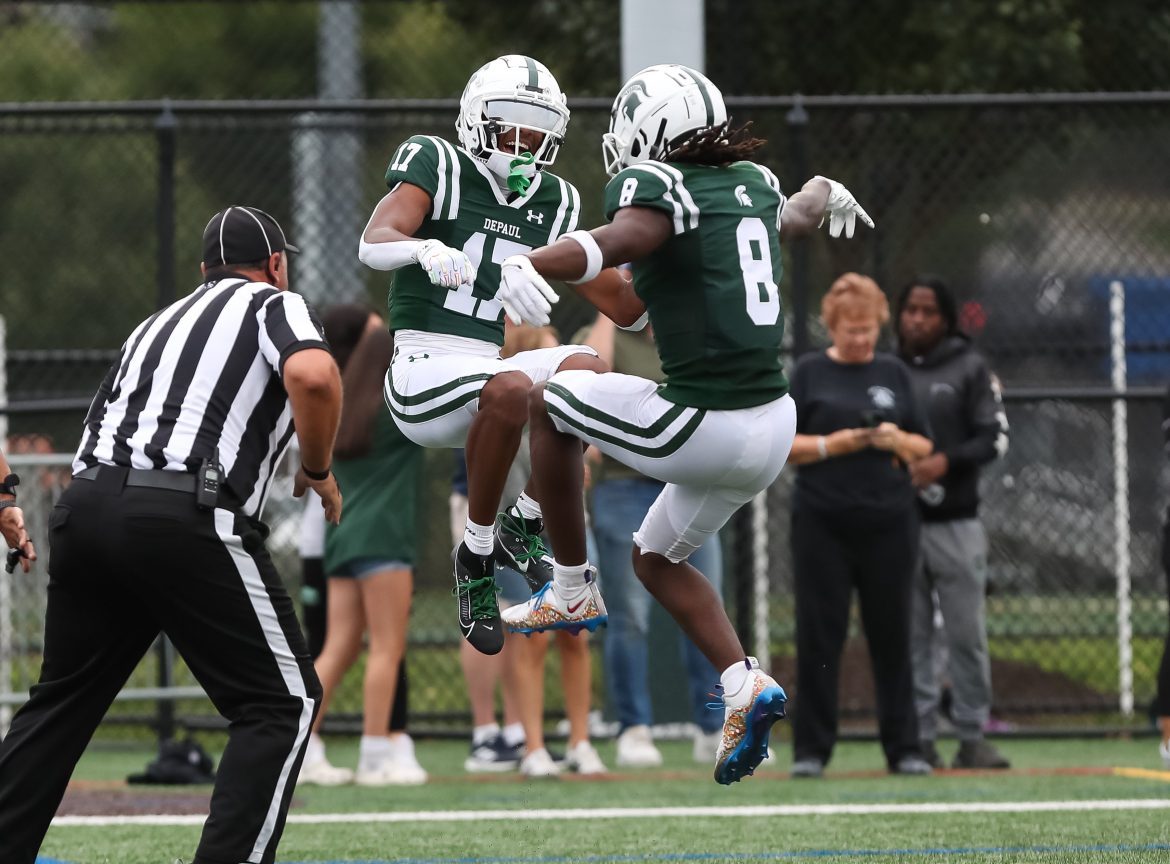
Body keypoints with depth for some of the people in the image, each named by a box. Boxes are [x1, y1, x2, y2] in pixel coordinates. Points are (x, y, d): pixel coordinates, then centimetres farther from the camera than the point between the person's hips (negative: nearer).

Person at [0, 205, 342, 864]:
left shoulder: (157, 323, 30)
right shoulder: (277, 305, 10)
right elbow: (313, 377, -11)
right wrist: (319, 471, 2)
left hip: (84, 507, 6)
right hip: (186, 515, -6)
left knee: (62, 703, 18)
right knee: (284, 700, 2)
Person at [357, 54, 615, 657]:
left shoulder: (552, 205, 14)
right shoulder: (439, 168, -3)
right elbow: (373, 244, -20)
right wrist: (425, 249, -41)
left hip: (486, 364, 5)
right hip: (423, 365, -5)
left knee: (585, 369, -24)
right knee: (509, 390, -36)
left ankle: (525, 524, -9)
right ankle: (477, 556, -19)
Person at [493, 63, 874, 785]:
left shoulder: (656, 185, -11)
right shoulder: (753, 182, 12)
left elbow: (624, 237, -34)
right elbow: (797, 214, 36)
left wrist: (526, 264, -50)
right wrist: (825, 195, 61)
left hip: (705, 428, -8)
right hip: (774, 428, 8)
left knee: (548, 402, 15)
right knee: (657, 558, 27)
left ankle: (571, 591, 18)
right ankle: (746, 686, 11)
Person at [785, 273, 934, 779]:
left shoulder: (893, 372, 12)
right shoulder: (809, 373, 5)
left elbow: (925, 447, 14)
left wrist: (898, 441, -7)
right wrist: (834, 444, -12)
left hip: (887, 523, 2)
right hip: (823, 524, -2)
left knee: (892, 634, 3)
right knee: (819, 636, -2)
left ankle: (903, 747, 8)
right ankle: (811, 750, 4)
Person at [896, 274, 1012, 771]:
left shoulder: (968, 368, 4)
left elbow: (994, 437, 0)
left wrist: (945, 461, -15)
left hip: (954, 522, -2)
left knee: (966, 633, -2)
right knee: (909, 637, 2)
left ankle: (972, 737, 4)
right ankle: (919, 739, 5)